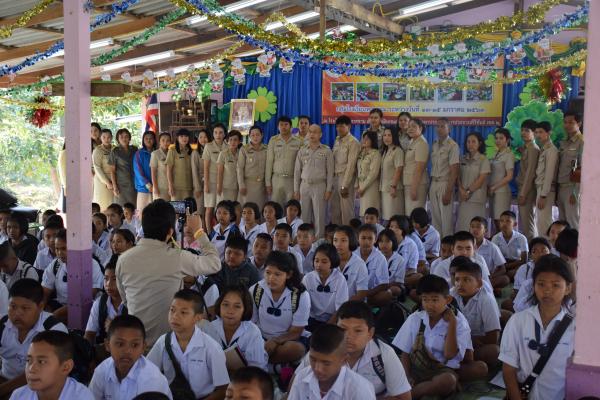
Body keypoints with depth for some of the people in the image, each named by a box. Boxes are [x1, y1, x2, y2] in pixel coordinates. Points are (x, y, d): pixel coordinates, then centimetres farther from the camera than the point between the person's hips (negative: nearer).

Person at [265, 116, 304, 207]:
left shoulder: (299, 141, 2)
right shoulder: (273, 140, 6)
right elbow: (269, 162, 5)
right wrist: (268, 182, 1)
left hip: (292, 179, -1)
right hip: (277, 178, 1)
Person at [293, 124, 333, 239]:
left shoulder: (326, 151, 2)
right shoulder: (302, 151, 9)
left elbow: (330, 172, 1)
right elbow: (297, 171, 11)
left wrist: (329, 189, -5)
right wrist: (296, 190, 6)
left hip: (320, 186, -2)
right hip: (305, 185, 3)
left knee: (319, 215, -1)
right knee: (304, 215, 3)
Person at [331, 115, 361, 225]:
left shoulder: (353, 142, -8)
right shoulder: (337, 141, 14)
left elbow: (351, 165, -13)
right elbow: (333, 161, 12)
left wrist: (344, 185, -16)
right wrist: (331, 179, 4)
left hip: (346, 177, -7)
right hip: (335, 177, 7)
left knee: (346, 210, -3)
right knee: (335, 209, 9)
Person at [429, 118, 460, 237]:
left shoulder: (452, 146, -9)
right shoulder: (434, 145, 12)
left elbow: (454, 171, -13)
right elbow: (433, 167, 12)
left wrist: (448, 192, -17)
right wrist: (431, 187, 6)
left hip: (445, 184, -6)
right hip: (434, 184, 6)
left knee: (446, 219, -4)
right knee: (435, 218, 10)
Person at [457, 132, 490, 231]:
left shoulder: (483, 160, -1)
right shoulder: (463, 159, 12)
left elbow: (481, 179, -8)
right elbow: (458, 177, 9)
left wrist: (469, 191, -10)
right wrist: (461, 190, -8)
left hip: (476, 198, -4)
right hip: (463, 198, 4)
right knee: (461, 225, 0)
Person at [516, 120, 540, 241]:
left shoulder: (532, 149, -11)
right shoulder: (526, 148, 16)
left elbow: (530, 172, -16)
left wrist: (523, 194, -17)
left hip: (527, 189, -9)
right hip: (522, 188, 9)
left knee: (527, 222, -8)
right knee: (523, 221, 11)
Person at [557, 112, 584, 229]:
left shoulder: (581, 142, -6)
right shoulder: (564, 143, 16)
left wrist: (575, 192, -15)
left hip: (572, 187, -7)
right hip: (560, 187, 7)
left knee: (573, 224, -7)